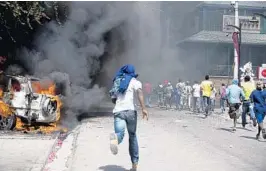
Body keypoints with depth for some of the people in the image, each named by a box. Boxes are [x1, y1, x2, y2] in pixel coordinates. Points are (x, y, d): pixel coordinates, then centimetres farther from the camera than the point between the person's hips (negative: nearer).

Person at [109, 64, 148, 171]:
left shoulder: (116, 82, 23)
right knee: (132, 136, 15)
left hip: (118, 111, 2)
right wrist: (143, 108, -20)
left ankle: (114, 138, -52)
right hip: (130, 110, -2)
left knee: (120, 134, -13)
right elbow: (139, 92, -12)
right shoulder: (134, 81, 10)